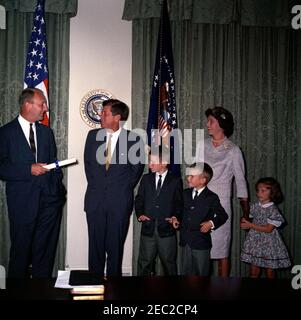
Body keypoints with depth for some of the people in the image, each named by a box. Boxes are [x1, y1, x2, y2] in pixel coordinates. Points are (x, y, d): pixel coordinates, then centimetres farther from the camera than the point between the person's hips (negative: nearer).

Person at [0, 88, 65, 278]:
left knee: (46, 249, 8)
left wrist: (57, 187, 3)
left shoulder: (47, 132, 14)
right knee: (21, 250, 5)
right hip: (22, 202, -4)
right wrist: (28, 169, -17)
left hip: (49, 200, 4)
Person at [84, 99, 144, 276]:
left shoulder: (134, 139, -4)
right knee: (95, 243, 9)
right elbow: (88, 163, 15)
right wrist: (95, 185, 8)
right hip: (95, 199, 3)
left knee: (115, 245, 5)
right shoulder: (93, 135, 7)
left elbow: (137, 168, 4)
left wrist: (124, 189, 1)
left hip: (120, 200, -3)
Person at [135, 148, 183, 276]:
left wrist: (176, 216, -13)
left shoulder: (175, 181, 1)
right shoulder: (146, 179, 9)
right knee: (144, 262, 8)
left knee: (169, 262, 10)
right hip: (148, 228, 2)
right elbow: (139, 199, 10)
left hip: (166, 228, -2)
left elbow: (179, 203, 3)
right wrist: (140, 214, -5)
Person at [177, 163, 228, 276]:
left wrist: (212, 223, -15)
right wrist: (175, 218, 1)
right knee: (186, 272, 14)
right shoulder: (185, 194, 7)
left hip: (201, 242, -4)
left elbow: (223, 216, -1)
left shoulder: (212, 198, -7)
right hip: (185, 241, 4)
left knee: (201, 272, 10)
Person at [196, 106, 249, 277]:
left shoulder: (233, 150, 0)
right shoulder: (202, 145, 9)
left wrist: (246, 212, 3)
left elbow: (240, 180, 3)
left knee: (222, 250, 2)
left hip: (221, 203, -3)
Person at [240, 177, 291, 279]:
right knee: (254, 269, 9)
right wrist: (244, 222, -11)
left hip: (268, 243, -4)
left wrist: (250, 225, -20)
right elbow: (248, 217, 13)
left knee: (270, 270, 10)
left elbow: (269, 229, -18)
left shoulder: (273, 210, -14)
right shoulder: (255, 206, 2)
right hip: (255, 241, 4)